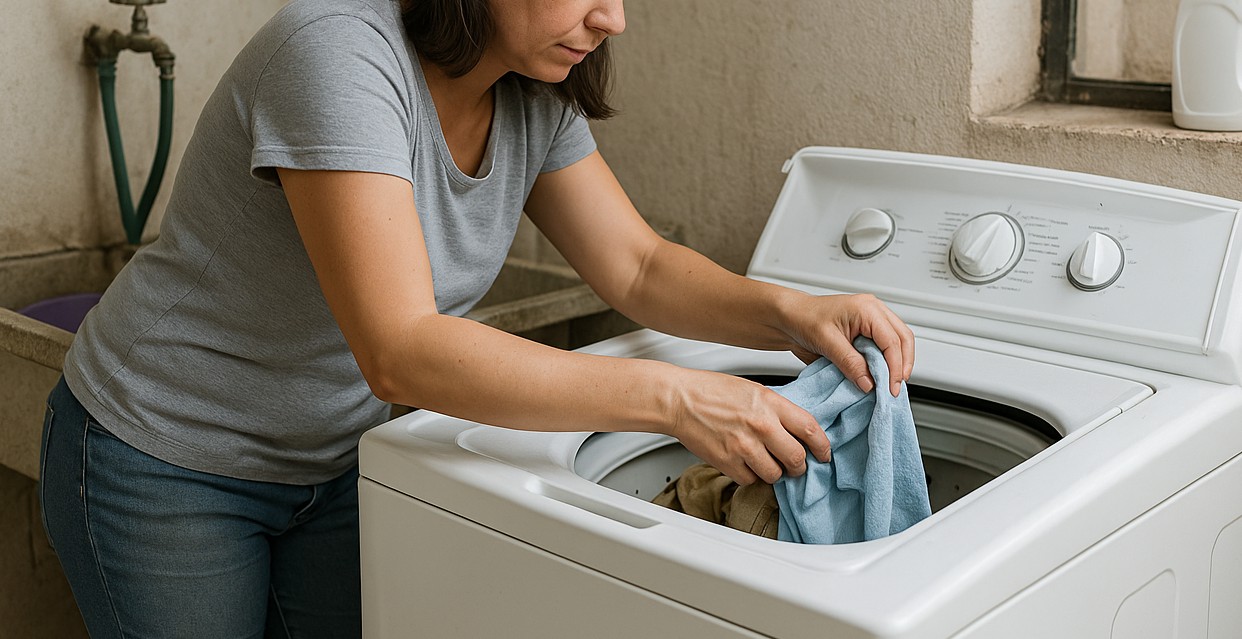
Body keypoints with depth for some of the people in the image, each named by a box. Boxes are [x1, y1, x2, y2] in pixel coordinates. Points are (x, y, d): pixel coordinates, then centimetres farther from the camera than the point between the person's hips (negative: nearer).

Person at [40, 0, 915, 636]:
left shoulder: (536, 98, -7)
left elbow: (639, 268, -3)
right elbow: (403, 352, -39)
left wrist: (787, 313, -22)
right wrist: (673, 397, -41)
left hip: (333, 456, 6)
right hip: (169, 456, -6)